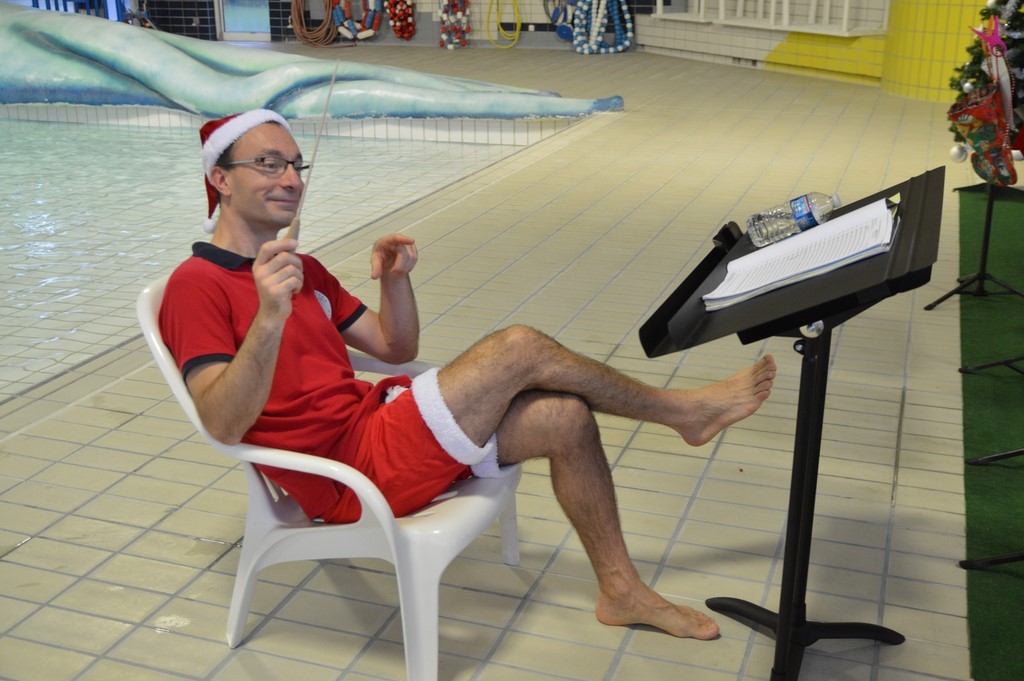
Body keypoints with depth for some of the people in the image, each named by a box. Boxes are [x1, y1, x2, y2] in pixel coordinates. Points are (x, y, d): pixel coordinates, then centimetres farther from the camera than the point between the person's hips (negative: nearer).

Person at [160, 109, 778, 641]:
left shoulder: (299, 268, 16)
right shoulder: (198, 285, -11)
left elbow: (396, 349, 16)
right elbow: (224, 425, -23)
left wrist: (395, 280, -4)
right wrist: (270, 318, -38)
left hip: (376, 420, 9)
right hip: (355, 471, -9)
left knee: (565, 419, -2)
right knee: (520, 347, -15)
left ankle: (621, 591, 12)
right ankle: (683, 411, 8)